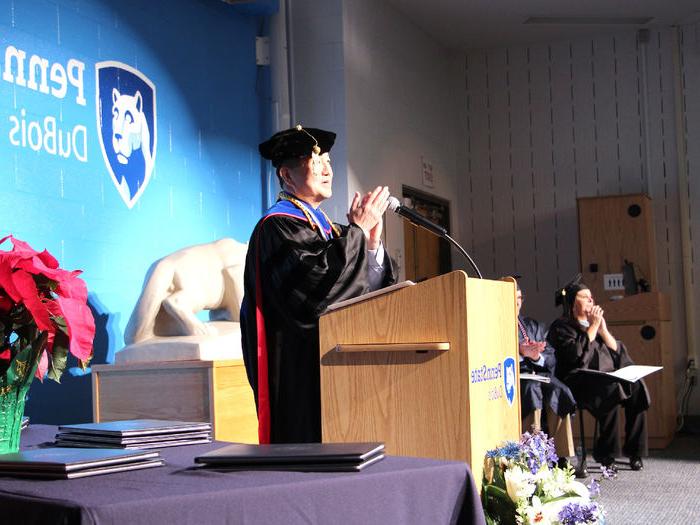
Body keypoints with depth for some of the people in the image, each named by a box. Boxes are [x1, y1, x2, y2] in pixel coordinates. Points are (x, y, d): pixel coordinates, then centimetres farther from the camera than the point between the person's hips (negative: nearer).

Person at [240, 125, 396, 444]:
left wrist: (372, 244, -3)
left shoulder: (324, 227, 19)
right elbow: (313, 285, -24)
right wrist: (357, 231, -15)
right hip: (301, 370, -9)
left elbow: (369, 296, 13)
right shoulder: (278, 227, -7)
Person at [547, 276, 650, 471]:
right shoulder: (561, 327, 3)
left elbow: (616, 350, 16)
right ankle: (605, 453, -24)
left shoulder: (597, 320, 25)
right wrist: (592, 327, -7)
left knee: (637, 388, -22)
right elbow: (576, 354, -14)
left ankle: (634, 450, -16)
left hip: (608, 376, 6)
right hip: (579, 380, -6)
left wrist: (602, 328, 3)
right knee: (611, 389, -35)